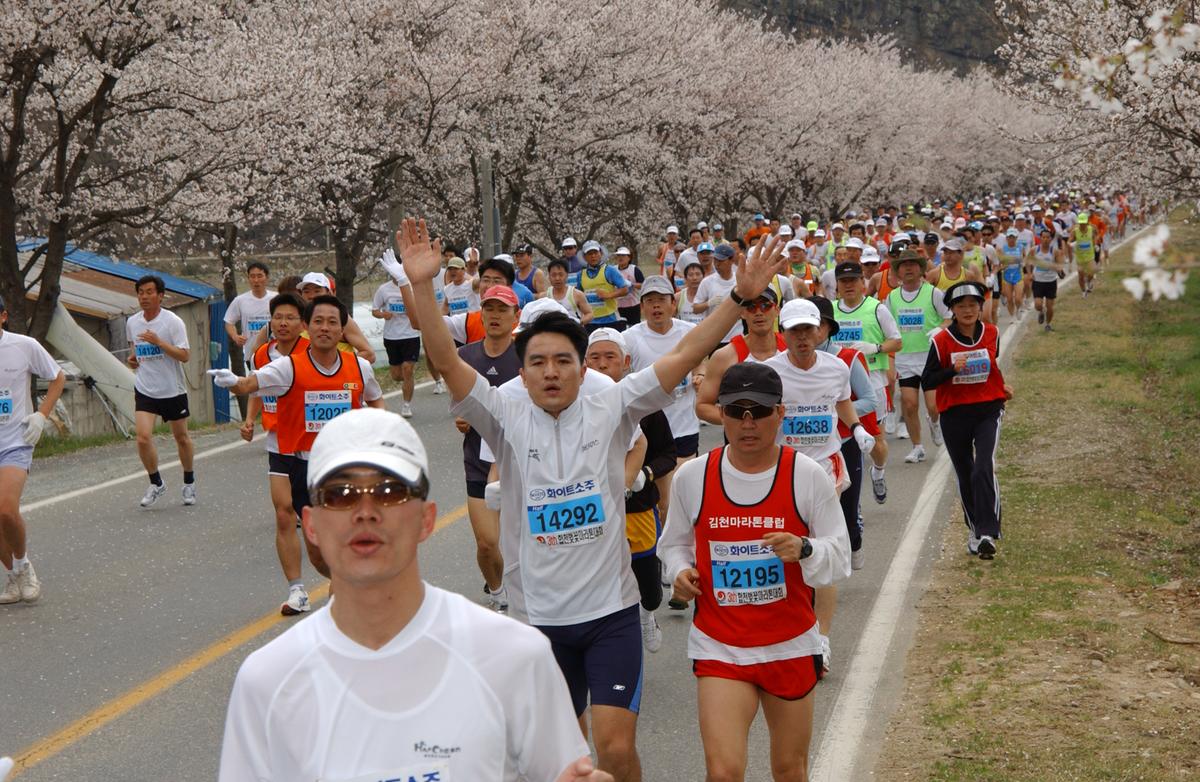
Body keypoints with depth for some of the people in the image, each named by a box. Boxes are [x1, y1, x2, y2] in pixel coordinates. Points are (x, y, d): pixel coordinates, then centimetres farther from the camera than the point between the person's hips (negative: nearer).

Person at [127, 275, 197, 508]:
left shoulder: (173, 321, -12)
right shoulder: (132, 322, 3)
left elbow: (184, 355, -18)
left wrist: (158, 341, -27)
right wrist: (132, 357, 3)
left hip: (173, 390, -3)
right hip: (144, 390, 3)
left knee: (181, 438, 11)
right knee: (143, 437, -13)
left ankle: (189, 483, 32)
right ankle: (156, 484, 5)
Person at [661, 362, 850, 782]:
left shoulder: (807, 476, -6)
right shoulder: (692, 476, -3)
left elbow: (840, 556, -3)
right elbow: (676, 542, 14)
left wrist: (805, 551, -24)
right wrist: (679, 571, -8)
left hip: (791, 646, 1)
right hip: (718, 647, 0)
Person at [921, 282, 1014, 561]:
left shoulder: (991, 333, 1)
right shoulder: (941, 340, -7)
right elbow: (927, 381, -8)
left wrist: (1001, 386, 31)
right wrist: (953, 369, -22)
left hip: (988, 411, 0)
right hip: (954, 414, 0)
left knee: (983, 470, -18)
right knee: (965, 476, 10)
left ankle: (988, 534, -21)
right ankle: (975, 530, 27)